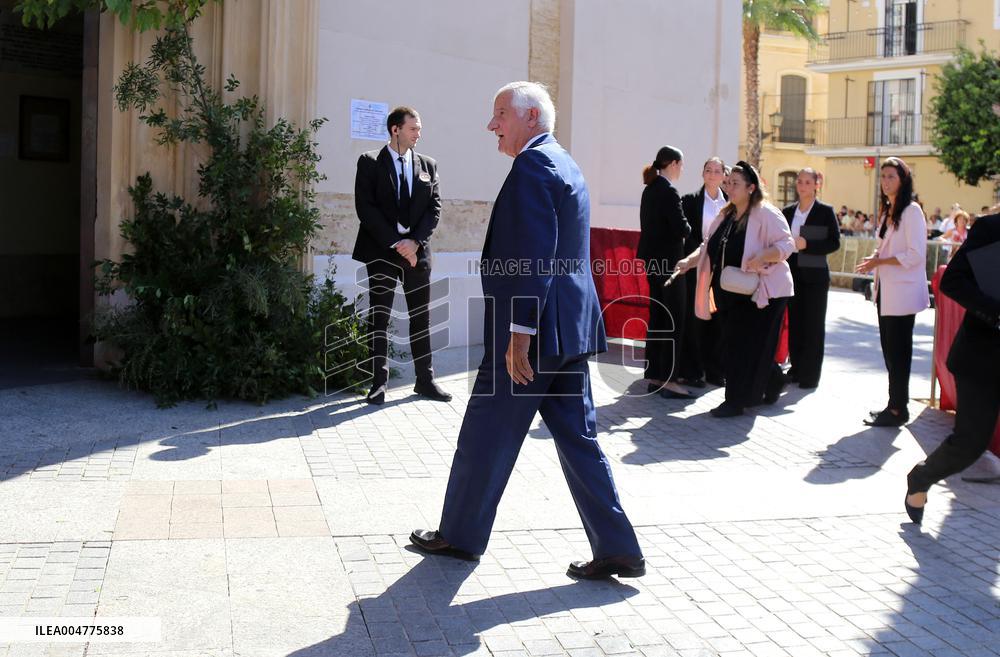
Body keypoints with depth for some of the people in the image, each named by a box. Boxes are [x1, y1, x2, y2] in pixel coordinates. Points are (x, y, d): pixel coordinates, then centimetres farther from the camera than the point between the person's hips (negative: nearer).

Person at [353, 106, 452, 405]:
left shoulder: (427, 164, 11)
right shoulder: (370, 162, 0)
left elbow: (434, 206, 4)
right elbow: (366, 207, -8)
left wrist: (415, 241, -11)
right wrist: (395, 243, -14)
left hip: (417, 250, 3)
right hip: (382, 251, -3)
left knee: (421, 318, 7)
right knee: (379, 317, -1)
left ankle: (425, 380, 15)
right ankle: (379, 383, 3)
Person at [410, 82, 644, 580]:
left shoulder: (532, 165, -12)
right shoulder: (565, 165, 19)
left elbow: (535, 255, -21)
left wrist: (519, 333, -22)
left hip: (533, 331, -9)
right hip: (571, 328, 10)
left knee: (486, 435, 5)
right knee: (578, 438, 10)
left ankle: (460, 535, 21)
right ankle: (616, 549, 10)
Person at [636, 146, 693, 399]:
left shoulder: (650, 190, 12)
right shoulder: (668, 191, -15)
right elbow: (682, 228, -19)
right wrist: (688, 229, 1)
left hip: (653, 261, 9)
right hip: (667, 261, -9)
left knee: (657, 319, 12)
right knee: (674, 321, -5)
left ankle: (653, 376, 16)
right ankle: (669, 381, -5)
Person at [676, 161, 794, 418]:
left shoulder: (765, 213, -11)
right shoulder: (725, 216, 12)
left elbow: (787, 244, -15)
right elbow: (708, 247, 14)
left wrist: (761, 258, -30)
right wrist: (688, 262, -1)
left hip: (761, 292, -8)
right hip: (732, 293, 8)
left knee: (747, 346, -5)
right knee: (736, 345, 12)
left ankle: (737, 400, 2)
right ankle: (773, 381, 33)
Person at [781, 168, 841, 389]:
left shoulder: (825, 211, -1)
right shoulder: (788, 212, 11)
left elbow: (834, 243, -6)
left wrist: (807, 245, -16)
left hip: (814, 275, -4)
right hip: (793, 274, 4)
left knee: (813, 324, -1)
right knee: (794, 322, 7)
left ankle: (810, 374, 4)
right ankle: (796, 368, 17)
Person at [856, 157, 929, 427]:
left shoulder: (911, 211, -12)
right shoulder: (886, 211, 14)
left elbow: (916, 255, -18)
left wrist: (879, 261, -15)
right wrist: (874, 259, 2)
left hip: (902, 291, -8)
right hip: (886, 290, 8)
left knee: (898, 350, -3)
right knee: (889, 348, 12)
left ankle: (898, 409, 5)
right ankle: (895, 403, 21)